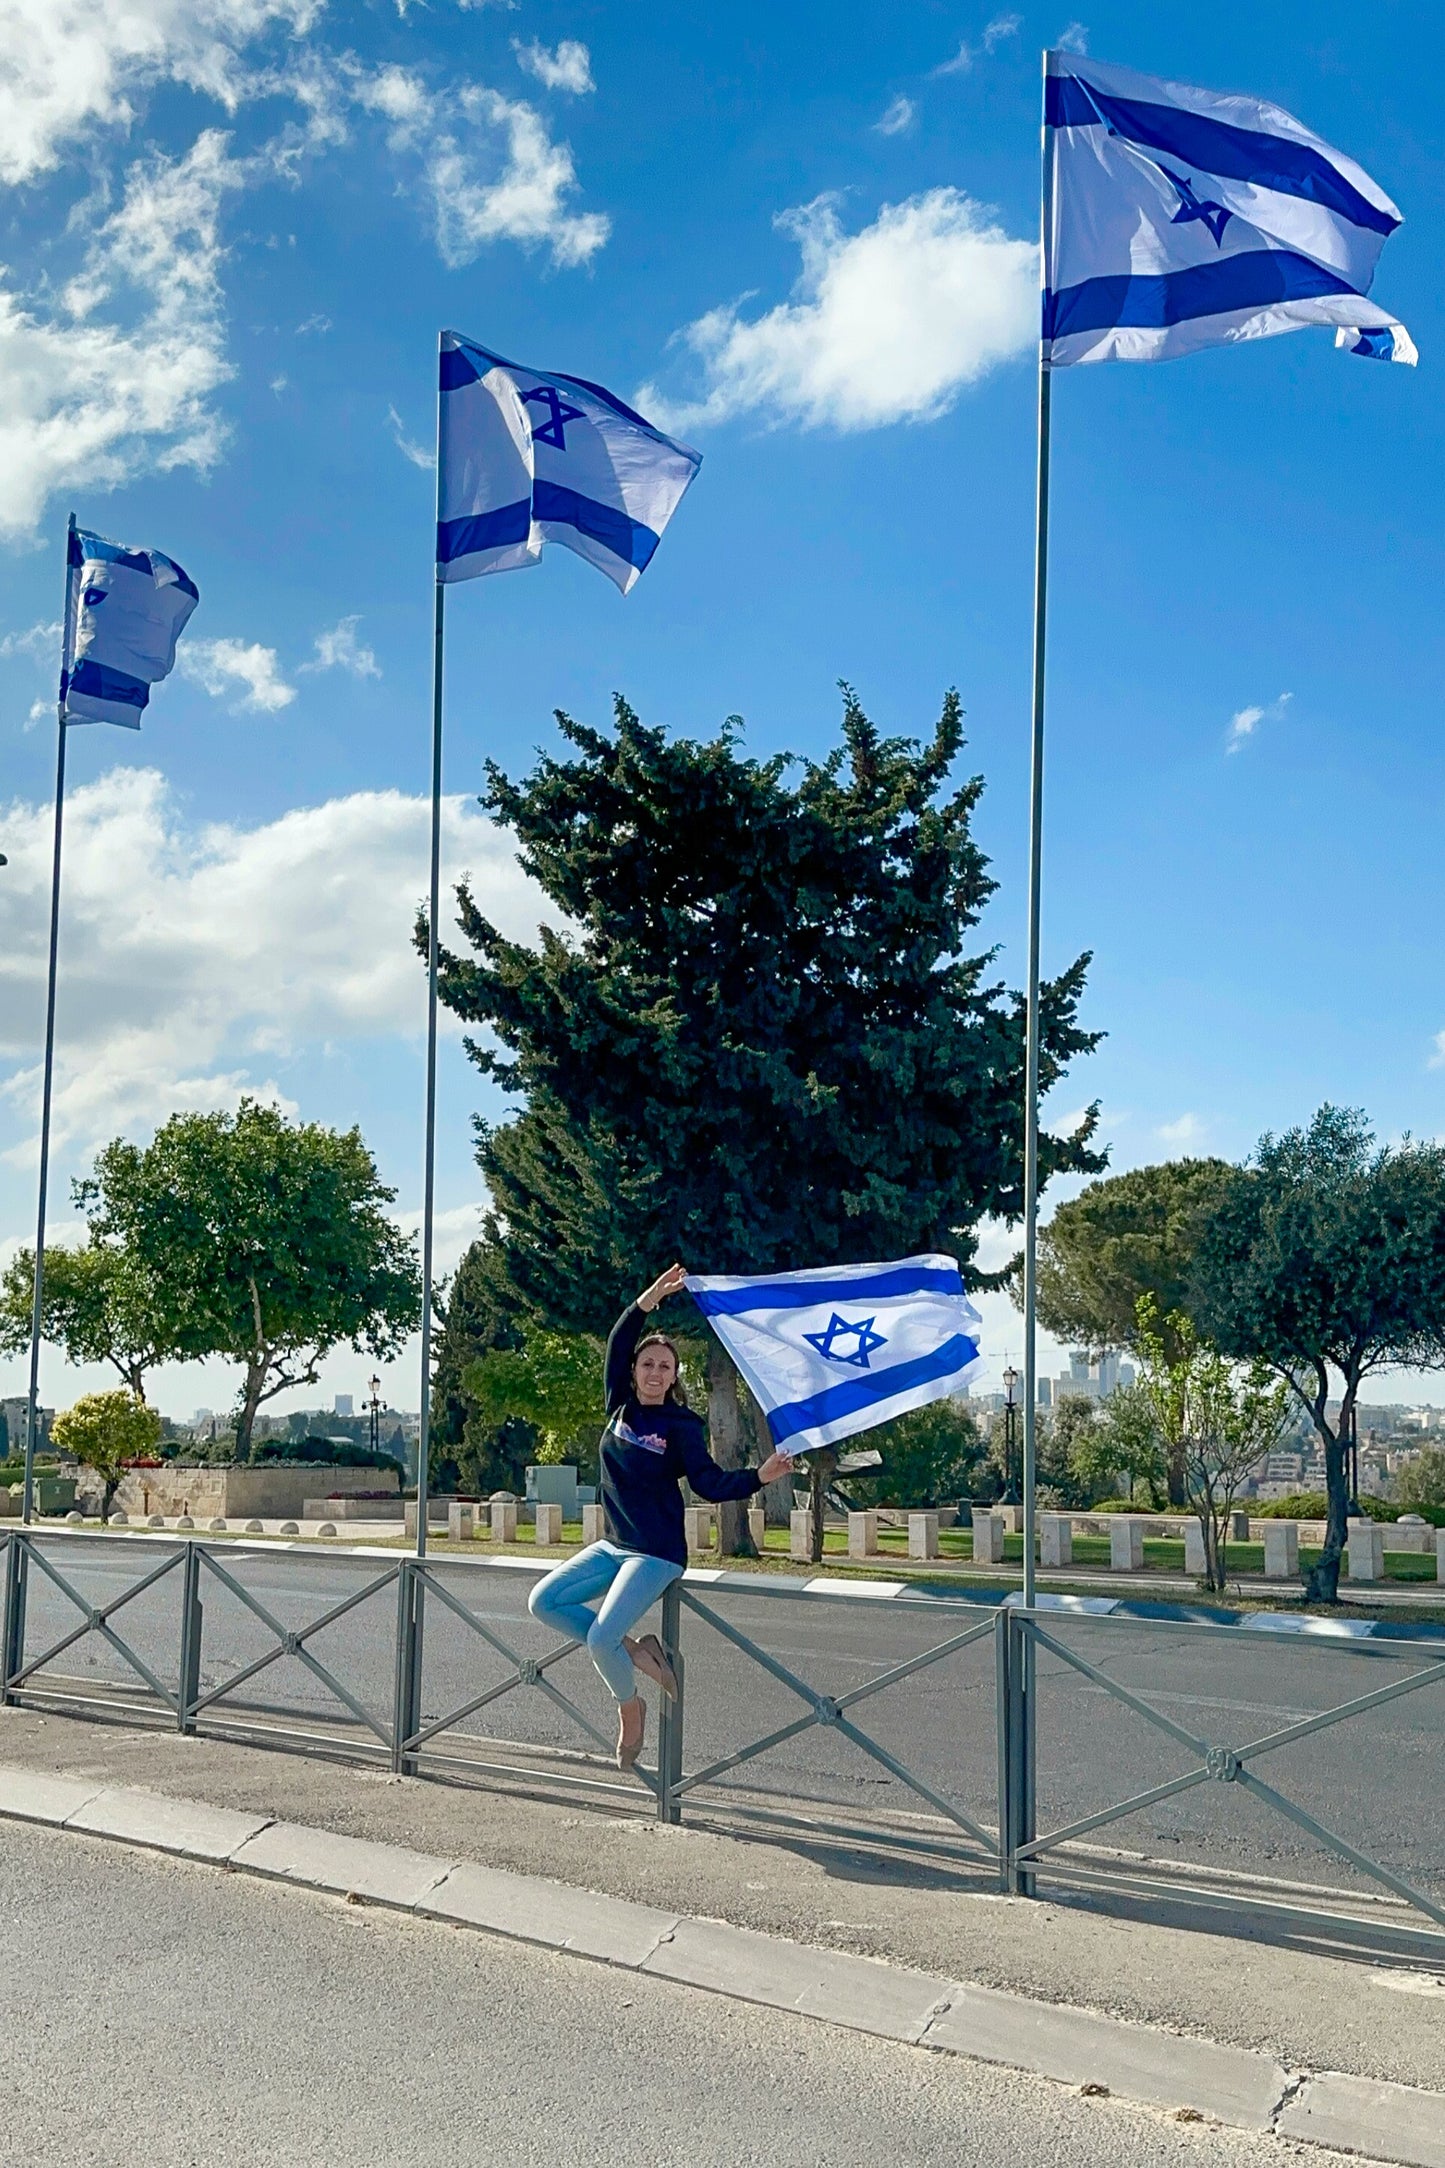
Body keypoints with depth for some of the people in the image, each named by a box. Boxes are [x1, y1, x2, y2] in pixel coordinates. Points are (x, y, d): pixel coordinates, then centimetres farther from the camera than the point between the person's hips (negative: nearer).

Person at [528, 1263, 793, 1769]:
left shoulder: (681, 1424, -9)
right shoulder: (621, 1406, 4)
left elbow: (710, 1483, -16)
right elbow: (617, 1345, -5)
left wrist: (759, 1476, -33)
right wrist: (650, 1299, -16)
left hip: (657, 1554, -7)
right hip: (613, 1546, 7)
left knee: (600, 1639, -18)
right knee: (544, 1601, 0)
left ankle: (631, 1709, 12)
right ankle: (635, 1652, 7)